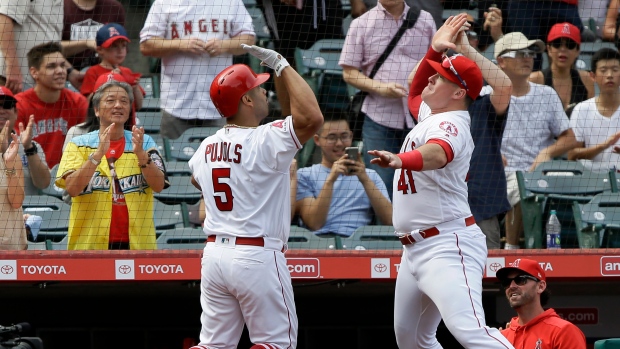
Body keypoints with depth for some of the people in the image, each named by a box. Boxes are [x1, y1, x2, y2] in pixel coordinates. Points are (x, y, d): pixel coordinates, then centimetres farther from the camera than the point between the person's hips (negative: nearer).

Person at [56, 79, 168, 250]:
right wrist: (98, 153, -20)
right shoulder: (78, 145, 6)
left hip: (136, 243, 1)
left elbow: (159, 185, -3)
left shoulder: (145, 143, 11)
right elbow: (72, 188, -10)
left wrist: (140, 154, -19)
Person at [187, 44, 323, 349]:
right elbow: (312, 117, -27)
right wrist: (282, 66, -17)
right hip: (258, 255, -7)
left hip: (214, 253, 7)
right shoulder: (265, 141, -15)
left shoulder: (207, 147, 8)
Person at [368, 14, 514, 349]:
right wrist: (434, 50, 21)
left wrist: (399, 160, -58)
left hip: (448, 245, -11)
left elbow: (436, 153, -38)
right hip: (415, 249, 11)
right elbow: (416, 87, 38)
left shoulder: (451, 126, -14)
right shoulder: (429, 114, 15)